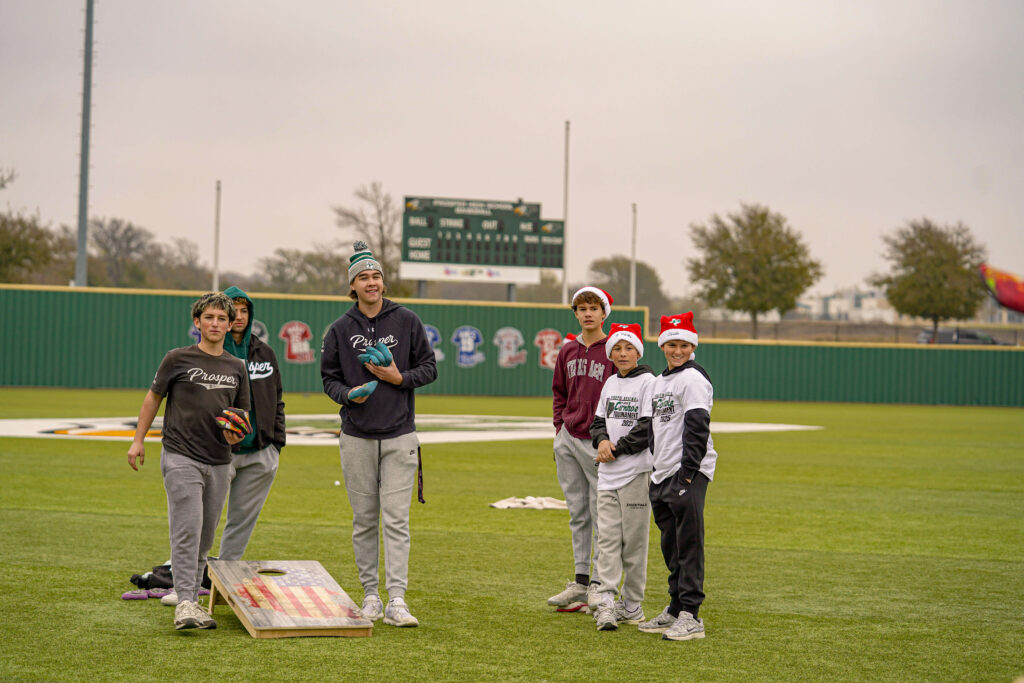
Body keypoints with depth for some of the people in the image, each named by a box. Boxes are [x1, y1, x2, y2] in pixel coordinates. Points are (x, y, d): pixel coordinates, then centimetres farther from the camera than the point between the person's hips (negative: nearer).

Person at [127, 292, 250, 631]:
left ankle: (192, 598, 16)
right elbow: (153, 397, 10)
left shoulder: (236, 367, 12)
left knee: (205, 537, 7)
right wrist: (138, 440, 8)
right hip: (181, 458, -5)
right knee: (187, 529, -15)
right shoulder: (178, 359, 0)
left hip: (219, 462, 5)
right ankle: (185, 603, -19)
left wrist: (237, 433, -3)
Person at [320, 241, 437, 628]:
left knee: (396, 520, -8)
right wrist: (349, 394, -12)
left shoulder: (406, 322, 2)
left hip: (399, 436, -1)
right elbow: (329, 378, 9)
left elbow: (429, 368, 7)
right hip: (357, 438, 1)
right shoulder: (341, 329, 4)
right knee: (364, 520, 7)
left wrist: (399, 378, -11)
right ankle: (370, 595, 16)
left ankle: (396, 600, -11)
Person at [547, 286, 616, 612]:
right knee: (577, 513, 10)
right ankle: (580, 582, 15)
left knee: (602, 512, -4)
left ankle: (600, 584, -1)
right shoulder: (567, 352, 13)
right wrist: (560, 428, 9)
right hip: (568, 439, 6)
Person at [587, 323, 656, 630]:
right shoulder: (610, 383, 14)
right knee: (607, 537, -2)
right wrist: (602, 441, -4)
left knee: (634, 540, 0)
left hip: (636, 470, -6)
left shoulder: (648, 382, -6)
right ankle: (606, 603, -6)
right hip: (608, 472, 6)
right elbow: (598, 420, 17)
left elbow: (648, 427, -13)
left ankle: (632, 606, 8)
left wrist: (618, 449, -12)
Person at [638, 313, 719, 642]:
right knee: (670, 546, 13)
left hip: (689, 472, -9)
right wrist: (654, 470, 17)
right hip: (661, 474, 9)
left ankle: (691, 617, -9)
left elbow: (697, 428, -16)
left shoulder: (693, 379, -8)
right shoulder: (658, 381, 18)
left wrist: (687, 473, -20)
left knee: (688, 544, -9)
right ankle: (675, 611, 22)